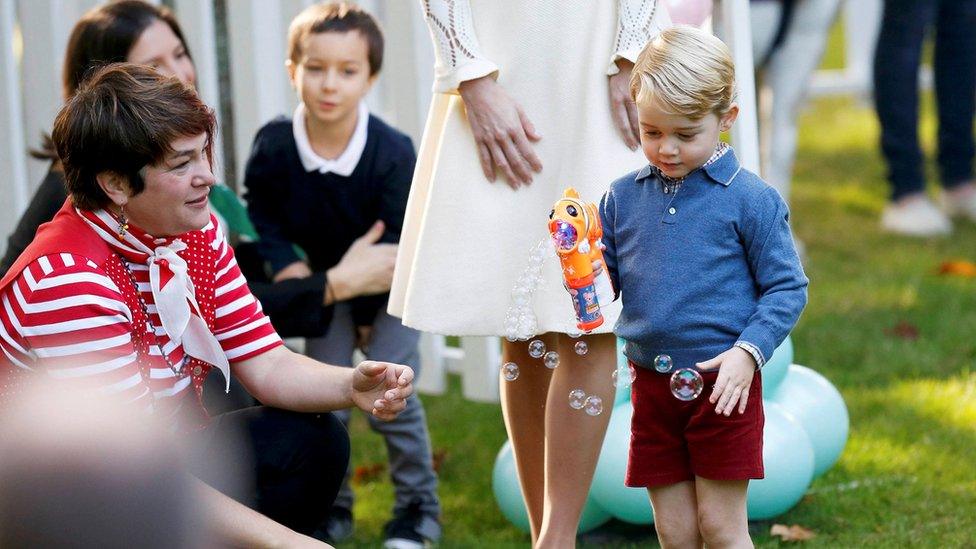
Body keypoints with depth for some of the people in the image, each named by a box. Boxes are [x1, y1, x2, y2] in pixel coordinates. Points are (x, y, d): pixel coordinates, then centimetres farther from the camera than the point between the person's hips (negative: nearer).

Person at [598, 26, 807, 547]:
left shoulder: (750, 199, -6)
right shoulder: (623, 196, 6)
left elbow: (786, 288, -4)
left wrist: (747, 352, -17)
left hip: (723, 386, -4)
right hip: (651, 386, 4)